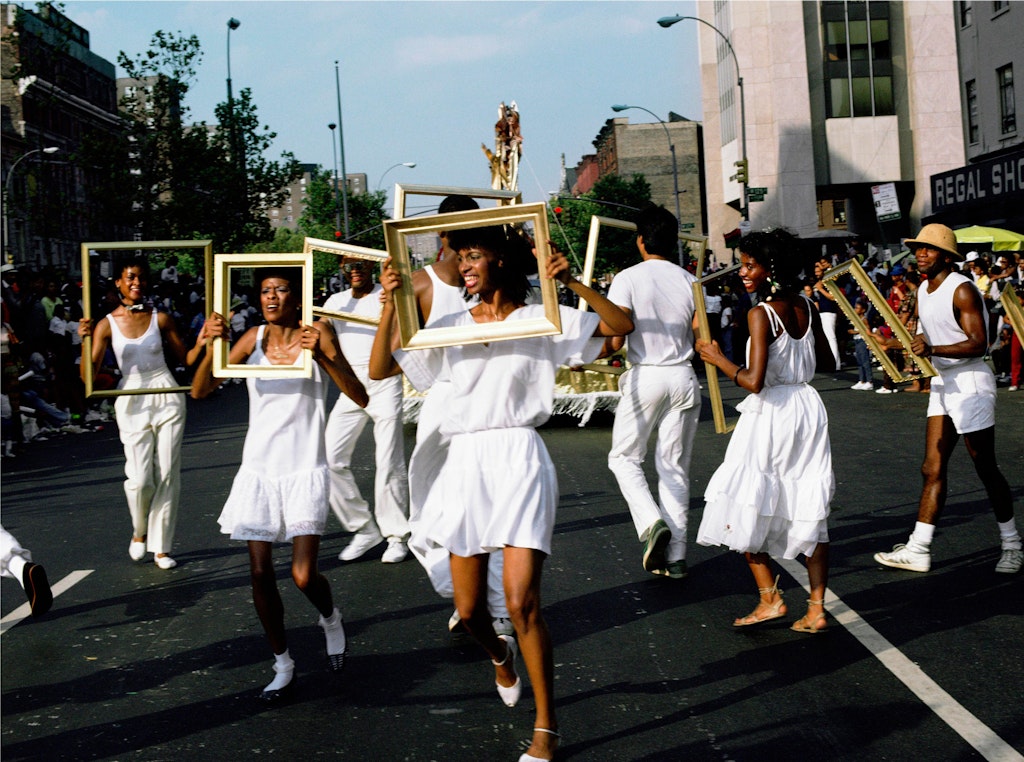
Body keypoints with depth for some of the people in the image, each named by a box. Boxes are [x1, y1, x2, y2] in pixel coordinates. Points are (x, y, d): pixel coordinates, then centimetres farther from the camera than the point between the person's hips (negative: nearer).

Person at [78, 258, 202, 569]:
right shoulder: (107, 325, 0)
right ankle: (139, 531, 21)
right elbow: (88, 375, -6)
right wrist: (86, 341, -20)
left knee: (168, 475, 1)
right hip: (132, 402, -1)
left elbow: (185, 359, 9)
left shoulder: (161, 319, 3)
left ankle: (162, 547, 13)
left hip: (167, 398, 1)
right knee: (139, 478, -10)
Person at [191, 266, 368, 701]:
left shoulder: (316, 335, -6)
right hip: (259, 469, 3)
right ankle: (283, 664, 21)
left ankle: (330, 619, 25)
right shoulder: (253, 339, 2)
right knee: (260, 573, 2)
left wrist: (322, 356, -28)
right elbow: (200, 391, -1)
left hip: (305, 471, -3)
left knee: (303, 575, -10)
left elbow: (360, 398, -15)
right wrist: (211, 347, -18)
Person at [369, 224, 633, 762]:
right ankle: (500, 654, 47)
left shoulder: (541, 320, 1)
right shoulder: (452, 326, 9)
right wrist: (390, 306, -5)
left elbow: (622, 325, -4)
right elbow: (379, 370, 6)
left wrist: (573, 283, -14)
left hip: (518, 459, -4)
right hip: (465, 462, 4)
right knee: (468, 610, 9)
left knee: (521, 602, -13)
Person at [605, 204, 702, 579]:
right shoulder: (689, 282, 4)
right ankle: (675, 555, 10)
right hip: (683, 378, 4)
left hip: (645, 377, -4)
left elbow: (614, 340, -14)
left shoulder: (628, 278, -8)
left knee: (624, 457, 12)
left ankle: (652, 522, -10)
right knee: (675, 466, 9)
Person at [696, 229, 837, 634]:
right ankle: (816, 609, 11)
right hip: (808, 408, 7)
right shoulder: (806, 307, 4)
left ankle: (771, 598, 5)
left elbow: (754, 381, -23)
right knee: (810, 513, 10)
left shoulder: (761, 314, -16)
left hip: (771, 415, -7)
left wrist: (717, 358, -9)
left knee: (745, 508, 8)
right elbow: (828, 364, 14)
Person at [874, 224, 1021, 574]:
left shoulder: (962, 289, -15)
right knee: (932, 469, 5)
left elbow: (978, 344, -23)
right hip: (942, 384, 8)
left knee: (986, 468, 1)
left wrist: (933, 349, -34)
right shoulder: (923, 291, 11)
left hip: (970, 382, -8)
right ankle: (918, 549, 6)